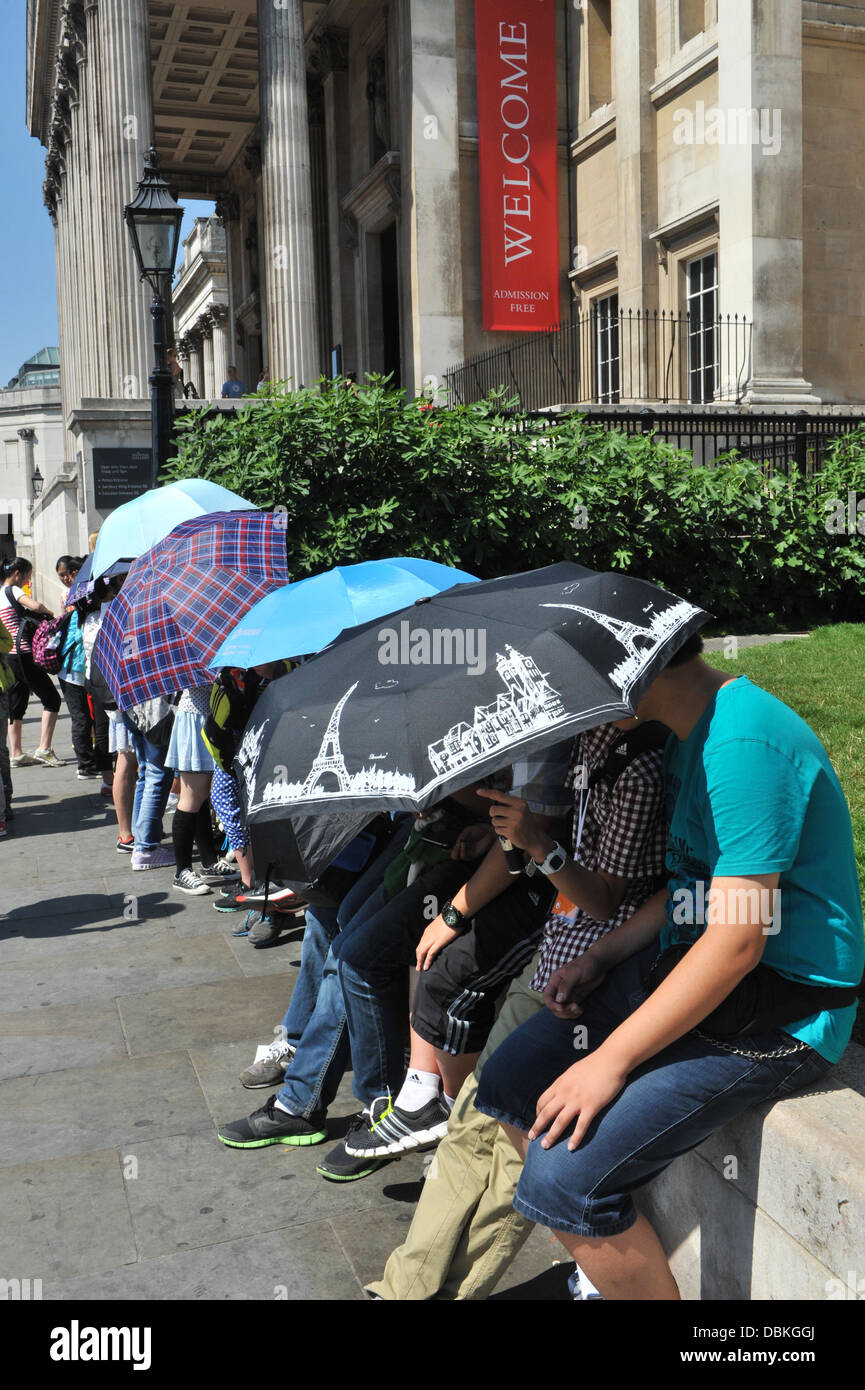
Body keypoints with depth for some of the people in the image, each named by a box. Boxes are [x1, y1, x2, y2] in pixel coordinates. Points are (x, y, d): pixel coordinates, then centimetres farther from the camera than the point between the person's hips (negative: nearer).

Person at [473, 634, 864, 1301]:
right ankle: (603, 1268, 23)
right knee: (507, 1086, 9)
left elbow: (738, 941, -26)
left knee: (564, 1182, -20)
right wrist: (602, 955, 6)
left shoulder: (746, 744, -24)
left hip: (772, 1013, -10)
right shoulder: (689, 734, 8)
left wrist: (611, 1060, -21)